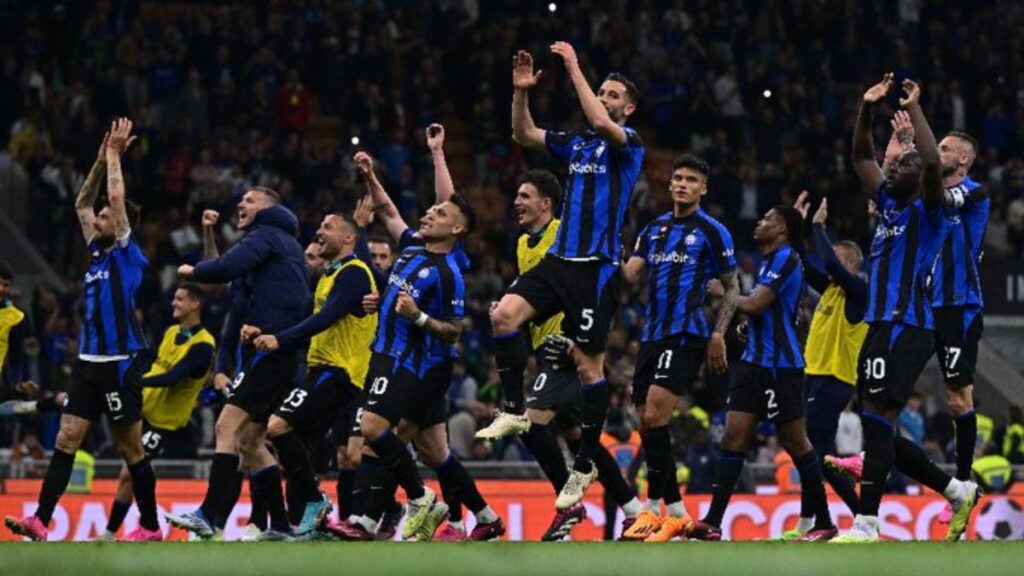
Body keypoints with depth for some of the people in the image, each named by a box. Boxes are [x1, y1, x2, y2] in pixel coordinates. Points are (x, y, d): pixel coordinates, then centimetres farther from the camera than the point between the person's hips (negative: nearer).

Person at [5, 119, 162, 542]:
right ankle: (40, 520, -9)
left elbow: (117, 197, -13)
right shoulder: (97, 251, 14)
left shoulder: (128, 253, -5)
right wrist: (101, 160, 15)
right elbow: (82, 203, 22)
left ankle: (150, 526, 10)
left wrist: (114, 155, -4)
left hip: (120, 362, -7)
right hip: (89, 361, 7)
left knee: (130, 446, 0)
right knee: (67, 438, -2)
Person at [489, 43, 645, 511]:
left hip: (598, 266, -6)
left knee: (587, 363, -2)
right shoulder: (575, 141, 17)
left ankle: (585, 464, 4)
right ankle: (515, 411, -6)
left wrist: (574, 69, -20)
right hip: (560, 258, 6)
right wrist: (521, 91, -1)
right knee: (504, 314, -16)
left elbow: (602, 124, -23)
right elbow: (524, 135, 15)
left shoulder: (629, 143, -3)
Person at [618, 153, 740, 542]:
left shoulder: (712, 232, -1)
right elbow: (629, 275, 8)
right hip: (652, 335, 7)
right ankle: (676, 512, 15)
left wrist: (718, 334, -7)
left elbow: (732, 287, 2)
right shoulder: (654, 229, 15)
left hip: (687, 335, -7)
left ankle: (654, 508, -13)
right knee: (647, 423, 6)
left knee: (654, 416, -17)